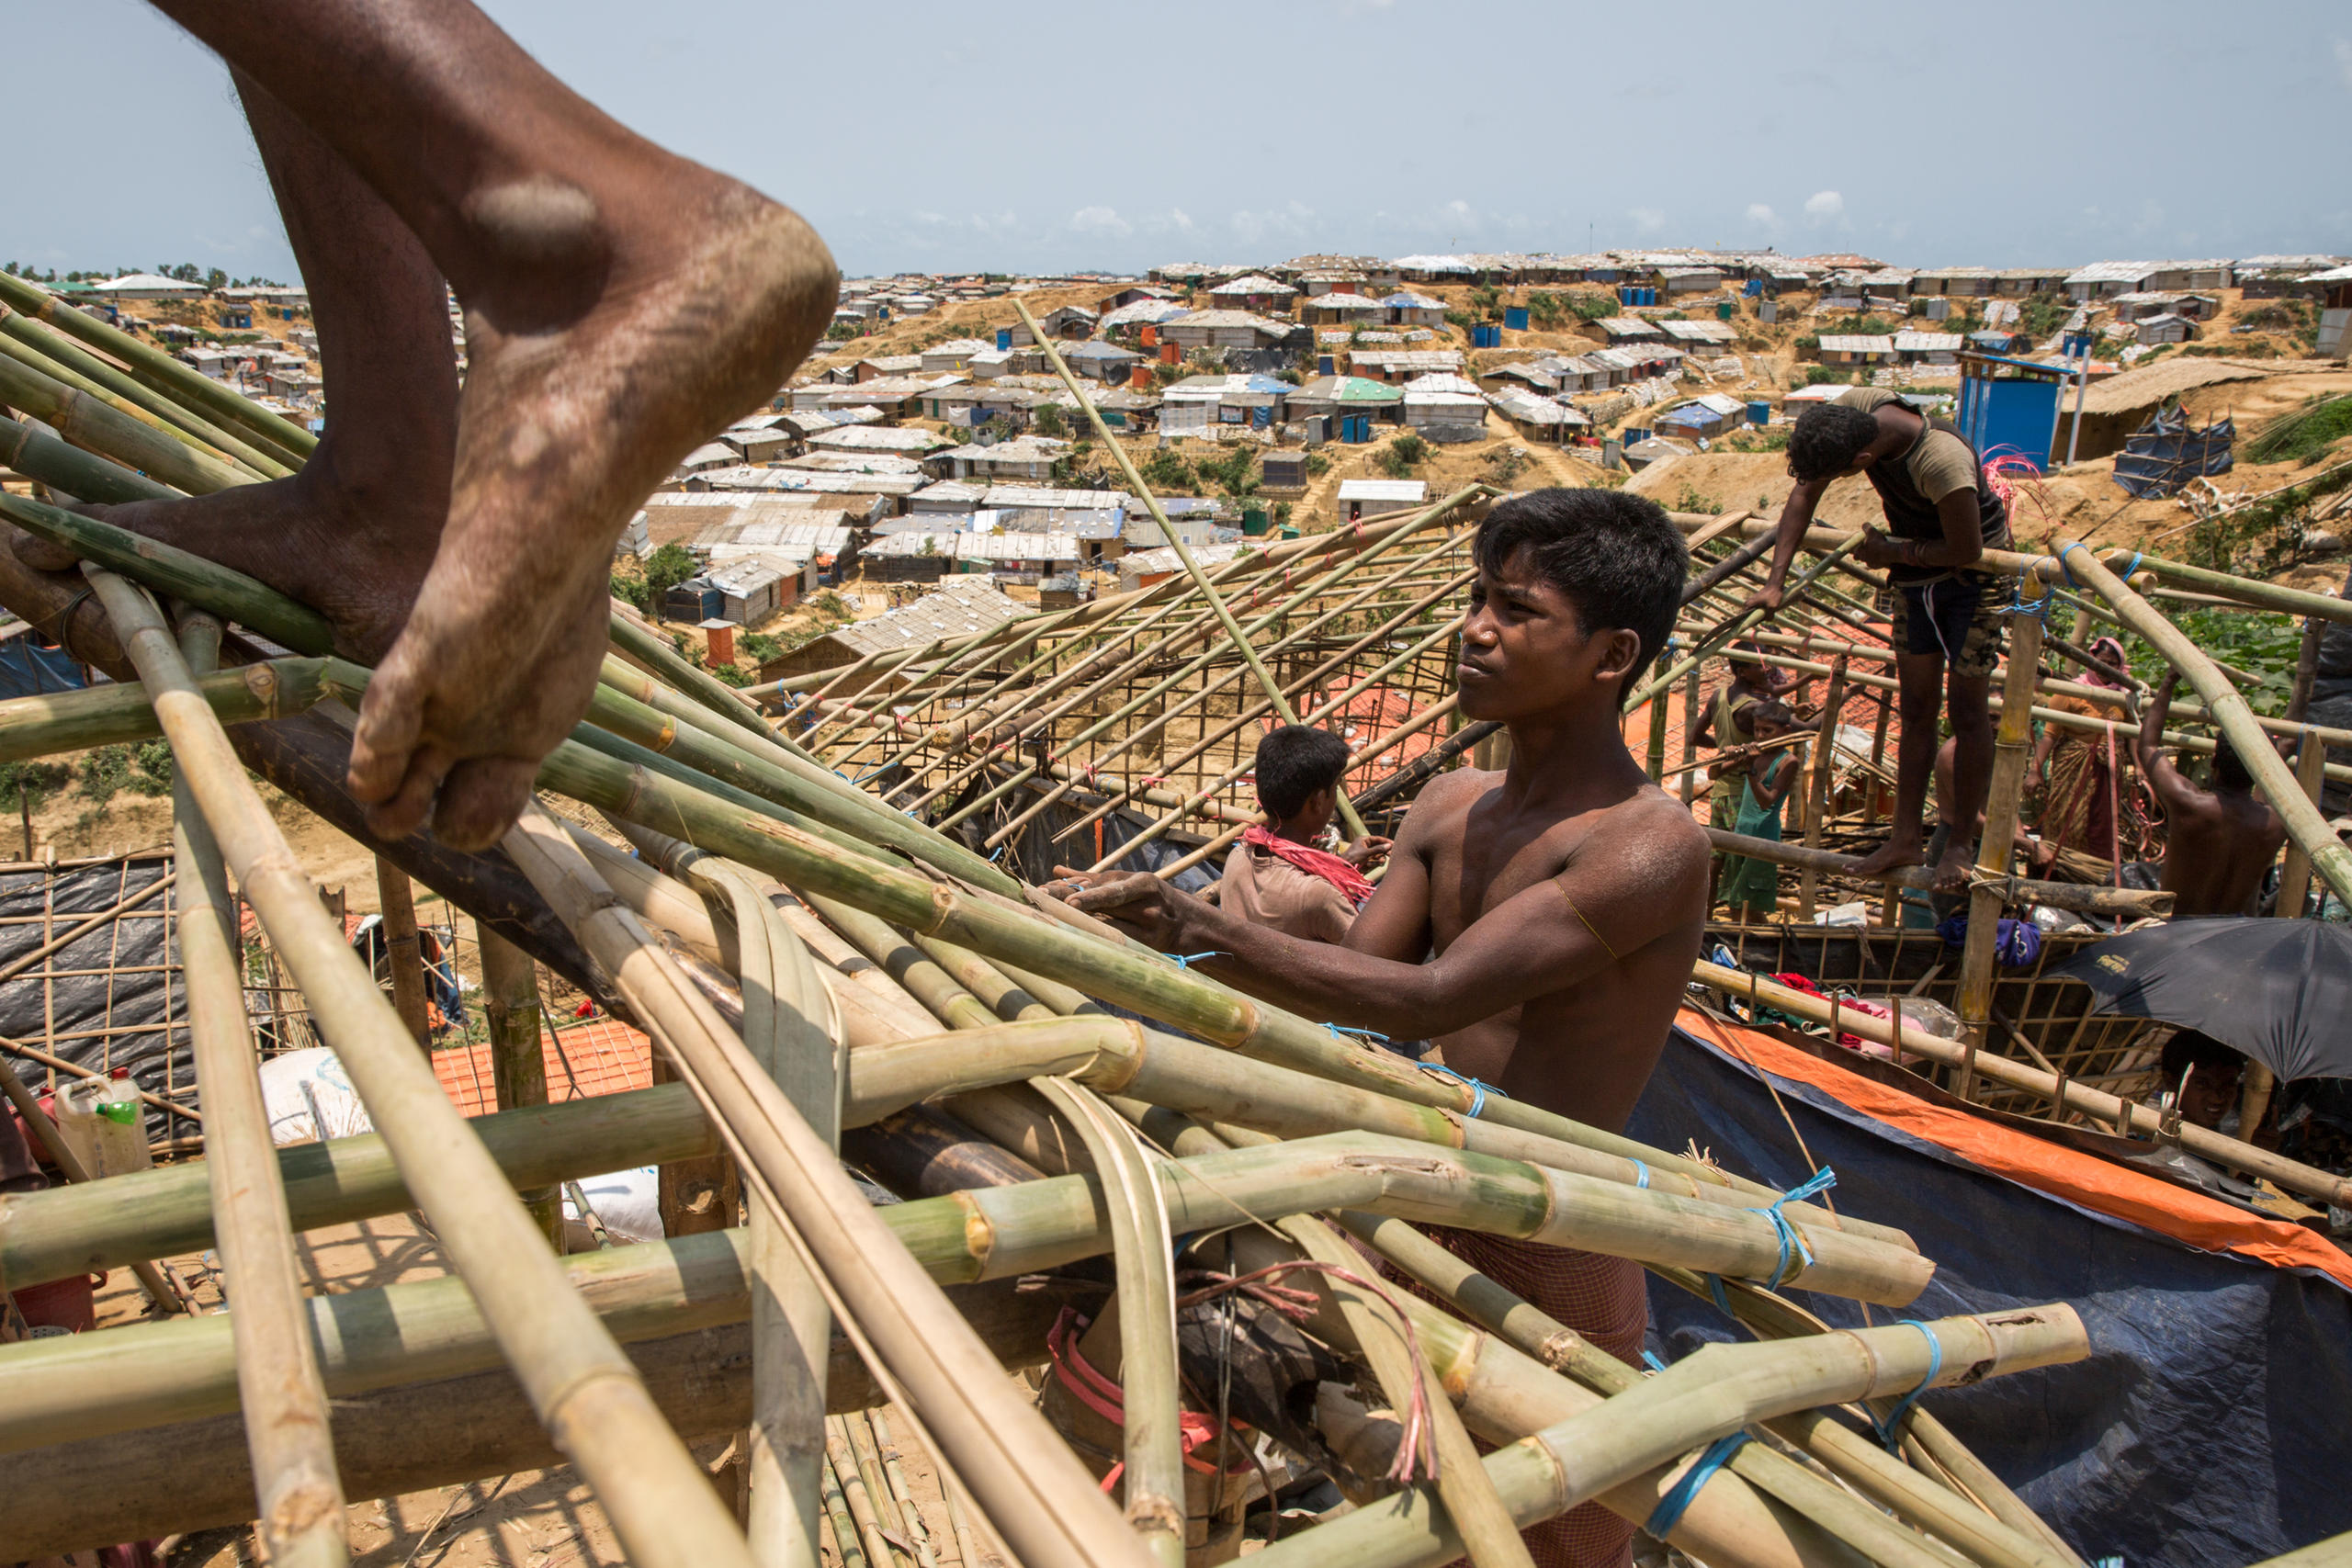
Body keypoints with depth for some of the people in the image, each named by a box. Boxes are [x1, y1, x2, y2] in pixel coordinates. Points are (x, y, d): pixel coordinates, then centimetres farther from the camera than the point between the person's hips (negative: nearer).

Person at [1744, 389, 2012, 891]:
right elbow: (1805, 494, -9)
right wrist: (1776, 580, -15)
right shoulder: (1851, 408, -20)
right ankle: (1904, 840, 16)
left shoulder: (1942, 462, -39)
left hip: (1974, 575, -6)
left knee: (1967, 711, 0)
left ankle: (1963, 841, 11)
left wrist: (1894, 551, -15)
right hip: (1916, 576, 7)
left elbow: (1967, 549, -26)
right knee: (1915, 711, 10)